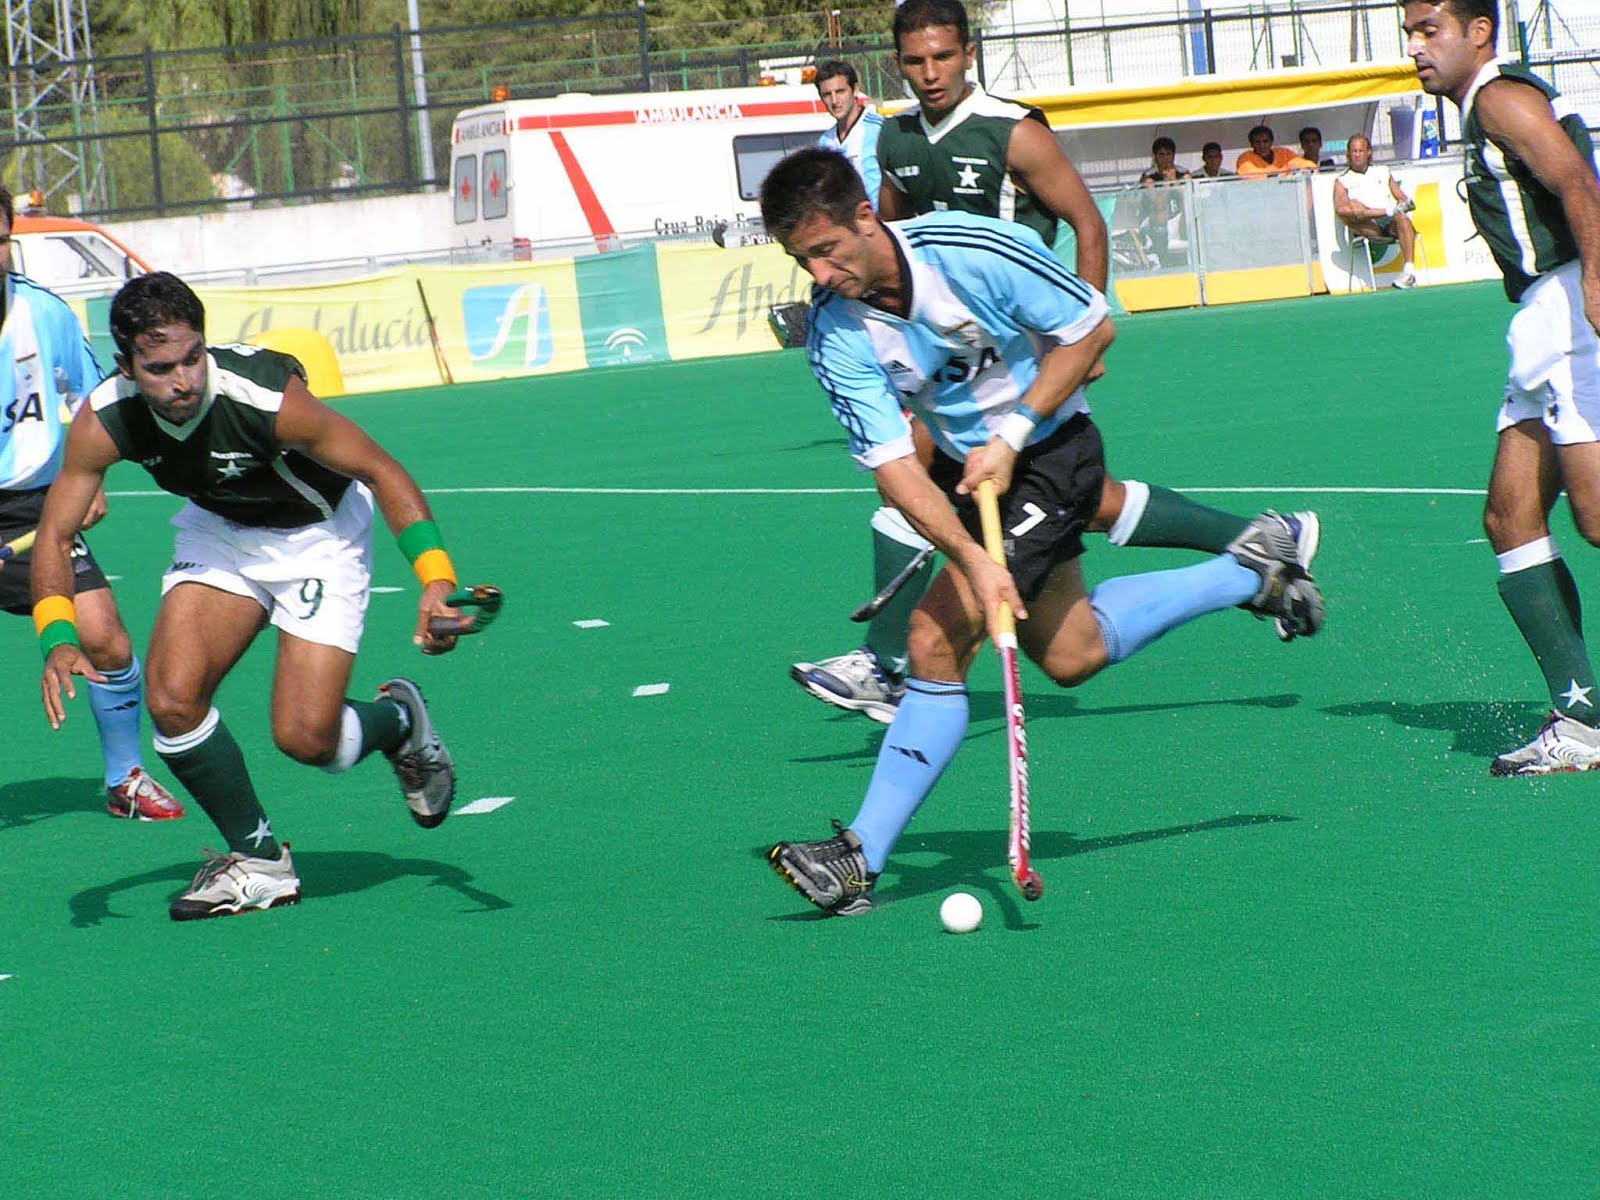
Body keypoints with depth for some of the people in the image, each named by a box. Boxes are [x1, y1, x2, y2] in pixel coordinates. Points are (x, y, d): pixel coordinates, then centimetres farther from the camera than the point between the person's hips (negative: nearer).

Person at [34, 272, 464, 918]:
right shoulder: (103, 422, -24)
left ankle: (399, 722, 22)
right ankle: (258, 860, 5)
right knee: (171, 700, -15)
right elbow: (54, 533, -13)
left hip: (317, 534, -4)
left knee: (304, 737, -14)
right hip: (219, 531, 4)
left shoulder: (268, 399, -35)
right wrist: (58, 640, -31)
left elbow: (382, 472, -25)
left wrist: (436, 581, -36)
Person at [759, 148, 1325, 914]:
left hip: (1047, 450, -6)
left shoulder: (973, 251, -28)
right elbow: (893, 466, -22)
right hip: (962, 465, 6)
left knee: (938, 639, -17)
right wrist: (970, 557, -37)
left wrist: (1012, 435, -22)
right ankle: (1253, 570, 38)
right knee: (1071, 656, 19)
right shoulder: (836, 333, -17)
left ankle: (861, 858, -13)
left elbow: (1092, 329, -15)